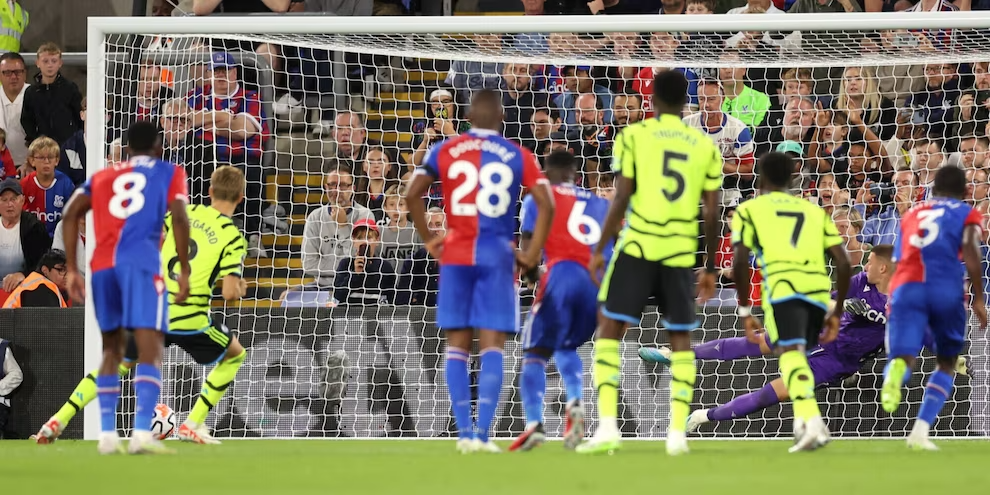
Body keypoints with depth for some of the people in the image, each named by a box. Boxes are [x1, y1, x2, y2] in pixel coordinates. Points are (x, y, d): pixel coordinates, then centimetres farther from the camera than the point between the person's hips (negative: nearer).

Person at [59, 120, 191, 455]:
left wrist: (72, 270, 13)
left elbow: (71, 214, 13)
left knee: (112, 348, 18)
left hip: (102, 267, 4)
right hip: (141, 264, -4)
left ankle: (107, 434, 12)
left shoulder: (103, 176, 25)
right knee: (150, 349, -9)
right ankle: (142, 433, -25)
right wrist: (184, 270, 2)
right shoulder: (170, 174, 15)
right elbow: (179, 218, -1)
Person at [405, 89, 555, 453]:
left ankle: (464, 432, 0)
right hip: (498, 255, -1)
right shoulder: (517, 156, 3)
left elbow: (412, 194, -3)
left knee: (457, 345, 7)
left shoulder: (445, 151, 6)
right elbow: (546, 204, -6)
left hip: (456, 256, 1)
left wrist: (428, 240, 6)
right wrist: (532, 253, 0)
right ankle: (482, 434, -11)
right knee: (492, 345, -1)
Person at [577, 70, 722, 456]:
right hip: (681, 253, 3)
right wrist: (710, 269, 15)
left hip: (637, 248, -3)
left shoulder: (633, 136, 0)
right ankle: (678, 433, 4)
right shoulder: (705, 146, 8)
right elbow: (712, 214, 7)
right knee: (681, 340, 12)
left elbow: (621, 199, -6)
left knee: (610, 331, 4)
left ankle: (607, 425, -8)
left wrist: (600, 250, 1)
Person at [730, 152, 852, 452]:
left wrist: (744, 311, 10)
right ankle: (803, 426, 9)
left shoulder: (749, 210, 18)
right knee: (797, 355, 22)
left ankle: (812, 420, -37)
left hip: (782, 286, -4)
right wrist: (837, 312, 24)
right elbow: (843, 263, 19)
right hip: (819, 288, 4)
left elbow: (740, 262, 4)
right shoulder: (815, 211, 28)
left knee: (790, 353, -15)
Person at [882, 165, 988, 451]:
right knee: (947, 363, 18)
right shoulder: (966, 214, 16)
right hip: (946, 289, -2)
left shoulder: (912, 215, 29)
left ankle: (896, 373, -50)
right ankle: (921, 430, 1)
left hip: (907, 287, 2)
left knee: (903, 359, -9)